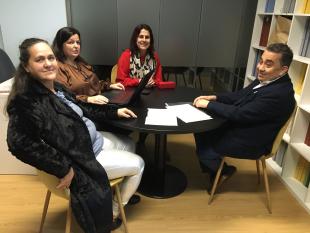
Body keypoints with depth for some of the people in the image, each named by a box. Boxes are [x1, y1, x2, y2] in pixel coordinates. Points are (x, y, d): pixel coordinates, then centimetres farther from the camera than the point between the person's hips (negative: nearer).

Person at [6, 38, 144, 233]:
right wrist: (65, 169, -31)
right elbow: (21, 145, -36)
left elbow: (81, 109, 15)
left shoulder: (56, 87, 2)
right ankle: (114, 209, 28)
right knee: (138, 165, 3)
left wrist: (114, 111, 11)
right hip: (81, 157, -9)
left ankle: (120, 194, 44)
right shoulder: (26, 101, -26)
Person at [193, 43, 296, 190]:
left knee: (203, 144, -2)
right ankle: (214, 168, 20)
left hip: (249, 142, -9)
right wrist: (214, 98, -5)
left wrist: (208, 104, -20)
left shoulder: (279, 94, -30)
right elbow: (240, 96, 9)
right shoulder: (265, 80, -1)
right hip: (239, 127, 9)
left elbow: (239, 114, -29)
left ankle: (223, 171, 23)